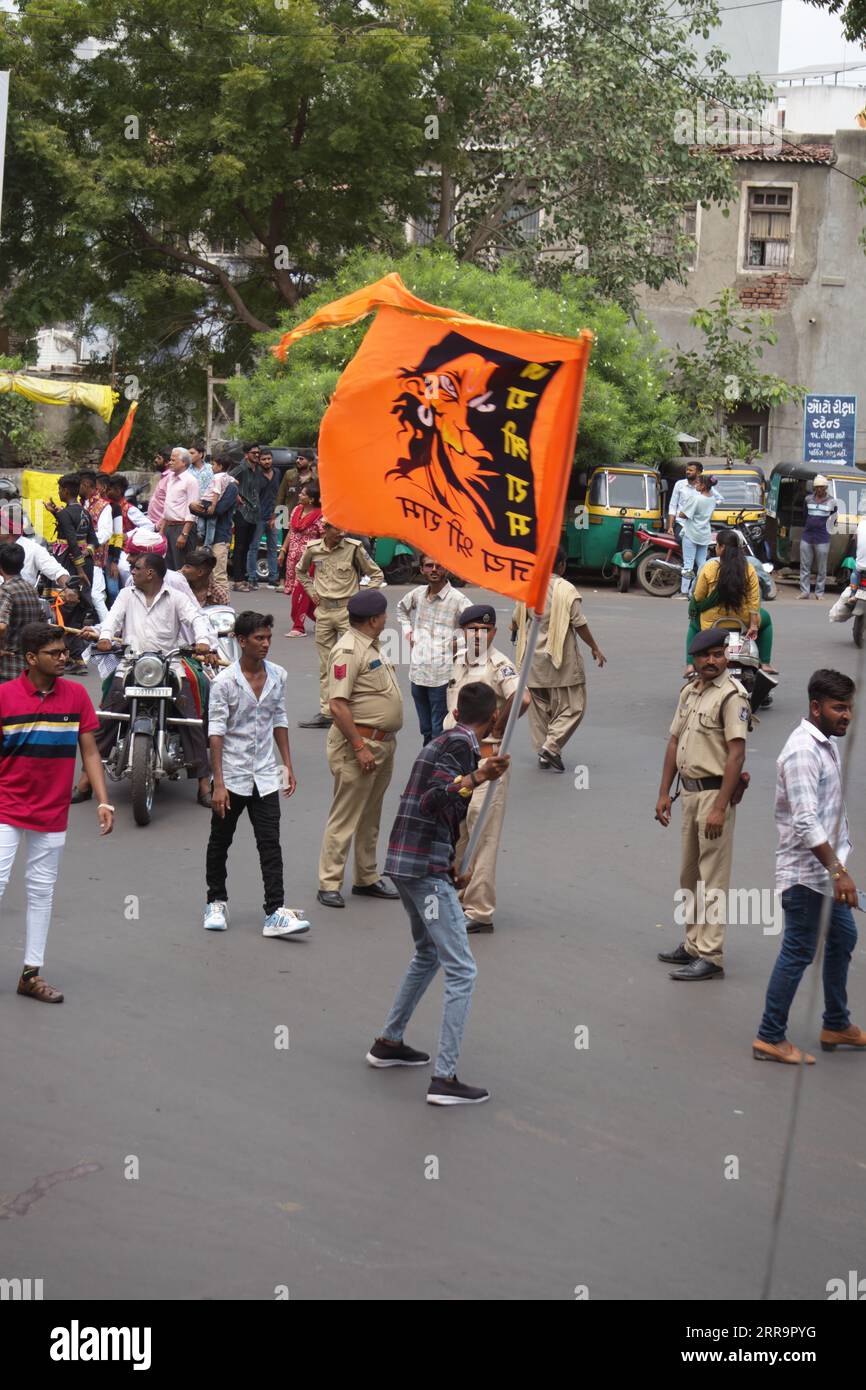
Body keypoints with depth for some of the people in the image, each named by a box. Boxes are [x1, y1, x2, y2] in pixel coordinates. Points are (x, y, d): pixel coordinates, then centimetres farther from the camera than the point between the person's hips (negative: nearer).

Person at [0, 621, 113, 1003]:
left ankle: (32, 974, 18)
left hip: (52, 812, 3)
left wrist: (103, 802, -3)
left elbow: (89, 751, 3)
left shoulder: (76, 694, -1)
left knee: (42, 892, 10)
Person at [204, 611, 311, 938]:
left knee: (270, 844, -4)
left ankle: (275, 912, -8)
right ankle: (216, 903, 28)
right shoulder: (225, 681, -12)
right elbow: (216, 731, -13)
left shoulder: (277, 676, 2)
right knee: (220, 841, 12)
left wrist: (287, 765, 11)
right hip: (232, 774, -3)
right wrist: (218, 783, -17)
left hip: (265, 775, 3)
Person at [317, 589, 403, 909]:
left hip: (384, 743, 10)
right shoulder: (348, 650, -18)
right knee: (344, 817, -5)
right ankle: (329, 884, 0)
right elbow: (337, 705, -24)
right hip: (360, 742, -10)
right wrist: (359, 747, -24)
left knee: (370, 816, 18)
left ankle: (367, 878, 27)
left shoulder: (371, 646, 14)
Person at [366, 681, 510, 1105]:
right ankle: (444, 1079, -12)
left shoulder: (440, 741, 16)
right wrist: (475, 779, -37)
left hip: (403, 863, 10)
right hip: (427, 868, -10)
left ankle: (388, 1043, 36)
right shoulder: (460, 745, -11)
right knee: (461, 971, -8)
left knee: (428, 955, 28)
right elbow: (433, 799, -24)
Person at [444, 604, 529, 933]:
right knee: (455, 831, 17)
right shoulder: (459, 661, 11)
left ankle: (479, 912, -5)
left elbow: (522, 699, -31)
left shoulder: (498, 665, -14)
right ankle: (459, 896, 30)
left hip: (486, 758, -9)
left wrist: (496, 731, -18)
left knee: (482, 834, -7)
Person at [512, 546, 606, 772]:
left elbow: (516, 620, 12)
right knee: (572, 706, 2)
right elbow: (579, 624, -12)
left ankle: (542, 751, 18)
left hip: (533, 658, 6)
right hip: (561, 658, -6)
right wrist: (595, 648, 1)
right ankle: (551, 747, -12)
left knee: (539, 706, 16)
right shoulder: (566, 590, -13)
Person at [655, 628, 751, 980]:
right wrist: (664, 793, 14)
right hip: (690, 791, 9)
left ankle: (710, 957, -3)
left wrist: (720, 807, -24)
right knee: (689, 875, 17)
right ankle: (694, 944, 29)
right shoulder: (689, 692, 12)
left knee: (712, 878, -6)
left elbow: (737, 754, -20)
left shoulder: (731, 696, -14)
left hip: (715, 792, -9)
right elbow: (674, 743, 18)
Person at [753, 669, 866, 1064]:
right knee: (798, 953, -3)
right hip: (806, 872, -10)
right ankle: (770, 1038, 6)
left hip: (825, 868, 10)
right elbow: (806, 823, -29)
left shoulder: (826, 744, 10)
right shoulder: (803, 752, -22)